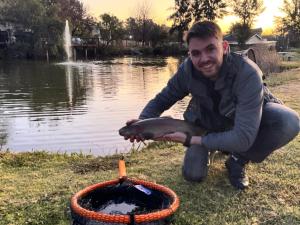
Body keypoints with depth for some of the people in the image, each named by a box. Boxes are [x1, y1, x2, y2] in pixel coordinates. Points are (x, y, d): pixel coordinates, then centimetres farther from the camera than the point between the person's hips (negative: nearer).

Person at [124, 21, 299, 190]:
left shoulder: (247, 73, -38)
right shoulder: (188, 69, -25)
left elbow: (242, 138, -40)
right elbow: (163, 99, -8)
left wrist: (190, 139, -37)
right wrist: (143, 121, -28)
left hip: (250, 117, -2)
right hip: (207, 123, 2)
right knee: (193, 175, -13)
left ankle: (238, 161, -6)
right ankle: (209, 149, 22)